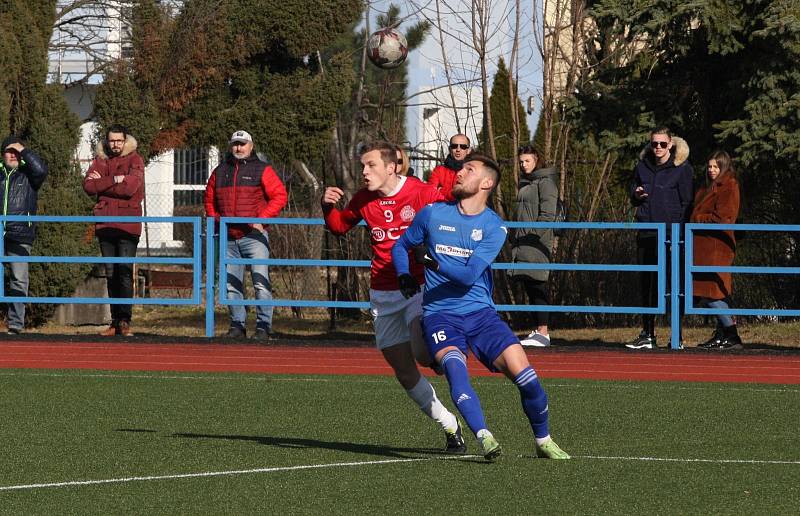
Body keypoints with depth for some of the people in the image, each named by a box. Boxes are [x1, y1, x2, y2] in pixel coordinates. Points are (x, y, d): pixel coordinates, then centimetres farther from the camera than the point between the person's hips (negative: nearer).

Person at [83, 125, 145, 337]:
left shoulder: (135, 160, 1)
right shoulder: (100, 160, 13)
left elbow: (130, 187, -14)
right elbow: (88, 186, -1)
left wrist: (102, 184, -7)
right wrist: (114, 180, -11)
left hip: (127, 225, -4)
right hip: (105, 224, 4)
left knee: (125, 272, -12)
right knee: (111, 274, 7)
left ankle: (125, 321, -14)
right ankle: (115, 321, 11)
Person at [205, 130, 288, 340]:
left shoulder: (262, 170, 1)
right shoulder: (220, 172, 15)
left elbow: (280, 196, -4)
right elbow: (210, 199, 25)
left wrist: (262, 219, -12)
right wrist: (215, 219, 9)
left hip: (254, 235, -5)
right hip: (229, 239, 5)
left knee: (261, 283, -11)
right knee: (231, 285, 6)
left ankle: (264, 327, -9)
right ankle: (237, 325, 14)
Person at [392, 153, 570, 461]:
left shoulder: (494, 227, 0)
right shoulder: (433, 214, 6)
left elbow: (469, 274, -12)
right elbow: (401, 246, 20)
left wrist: (436, 264, -24)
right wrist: (404, 276, 2)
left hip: (480, 311, 0)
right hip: (439, 314, 0)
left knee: (523, 373, -14)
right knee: (454, 366, -32)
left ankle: (543, 441, 9)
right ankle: (484, 438, -39)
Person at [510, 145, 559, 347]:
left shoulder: (545, 182, -6)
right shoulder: (525, 182, 20)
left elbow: (548, 213, -13)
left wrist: (536, 234, -19)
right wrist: (515, 238, 19)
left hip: (538, 241, -9)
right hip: (523, 243, 9)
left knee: (537, 286, -12)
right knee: (529, 287, 8)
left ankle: (543, 332, -13)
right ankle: (538, 330, 12)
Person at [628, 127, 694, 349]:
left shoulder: (682, 168, -1)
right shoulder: (643, 167, 14)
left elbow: (687, 203, -3)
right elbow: (633, 196, 24)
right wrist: (636, 195, -1)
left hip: (670, 231, -5)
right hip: (646, 232, 6)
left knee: (673, 283, -6)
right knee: (646, 283, 6)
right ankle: (647, 334, 12)